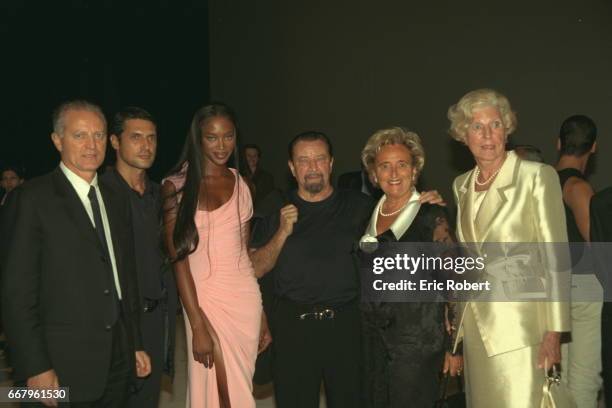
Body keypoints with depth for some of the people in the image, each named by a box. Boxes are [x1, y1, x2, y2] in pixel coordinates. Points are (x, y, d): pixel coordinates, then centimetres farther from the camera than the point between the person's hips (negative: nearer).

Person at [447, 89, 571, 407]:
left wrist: (553, 333, -14)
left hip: (519, 326, -6)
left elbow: (555, 258, -10)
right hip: (475, 326, 6)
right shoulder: (461, 185, 11)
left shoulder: (537, 177, -8)